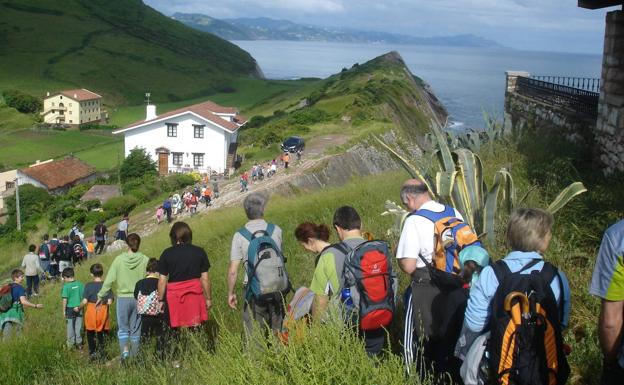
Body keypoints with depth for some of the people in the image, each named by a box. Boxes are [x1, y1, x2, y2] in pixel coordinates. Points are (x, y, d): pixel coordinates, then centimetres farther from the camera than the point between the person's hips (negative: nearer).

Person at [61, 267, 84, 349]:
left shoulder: (66, 286, -13)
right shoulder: (80, 284, -2)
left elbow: (65, 299, -13)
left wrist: (64, 311, -4)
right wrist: (80, 306, 11)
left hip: (70, 308, -3)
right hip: (79, 308, 3)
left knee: (70, 326, 10)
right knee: (78, 326, 12)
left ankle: (71, 343, 19)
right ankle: (79, 343, 19)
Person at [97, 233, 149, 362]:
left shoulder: (119, 259, -5)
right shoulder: (145, 260, -6)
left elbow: (109, 280, -3)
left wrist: (101, 296, 7)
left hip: (123, 298, -1)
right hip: (139, 298, 1)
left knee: (123, 327, 11)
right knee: (136, 329, 11)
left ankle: (125, 351, -8)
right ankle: (134, 357, 15)